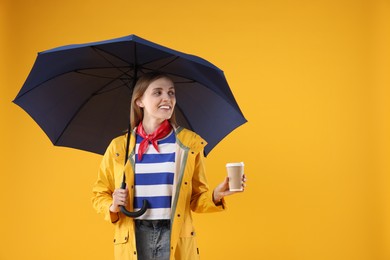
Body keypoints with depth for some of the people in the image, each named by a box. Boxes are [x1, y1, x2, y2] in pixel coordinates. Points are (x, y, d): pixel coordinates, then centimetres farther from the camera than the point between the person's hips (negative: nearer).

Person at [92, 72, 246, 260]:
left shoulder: (190, 144, 2)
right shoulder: (118, 146, 1)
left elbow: (196, 199, 7)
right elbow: (99, 195, 11)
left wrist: (215, 196, -13)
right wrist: (112, 207, -9)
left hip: (176, 241, 0)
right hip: (132, 241, 0)